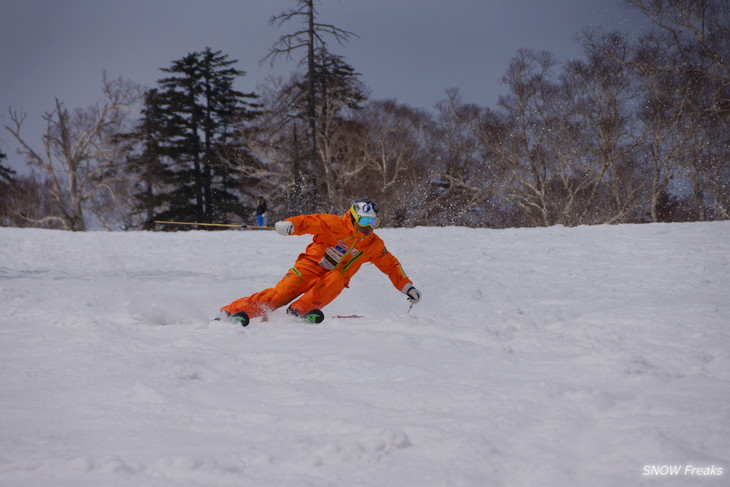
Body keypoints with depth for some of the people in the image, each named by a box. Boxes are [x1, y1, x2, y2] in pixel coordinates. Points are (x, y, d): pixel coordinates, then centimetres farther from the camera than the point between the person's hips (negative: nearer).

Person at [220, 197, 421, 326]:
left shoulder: (374, 245, 7)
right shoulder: (336, 225, -9)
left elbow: (391, 265, 20)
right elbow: (311, 222, -22)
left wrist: (407, 287, 13)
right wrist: (290, 225, -43)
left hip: (333, 280, 4)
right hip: (310, 267, -3)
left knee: (336, 279, -34)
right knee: (282, 292, -24)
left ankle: (300, 310, -39)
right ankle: (234, 311, -29)